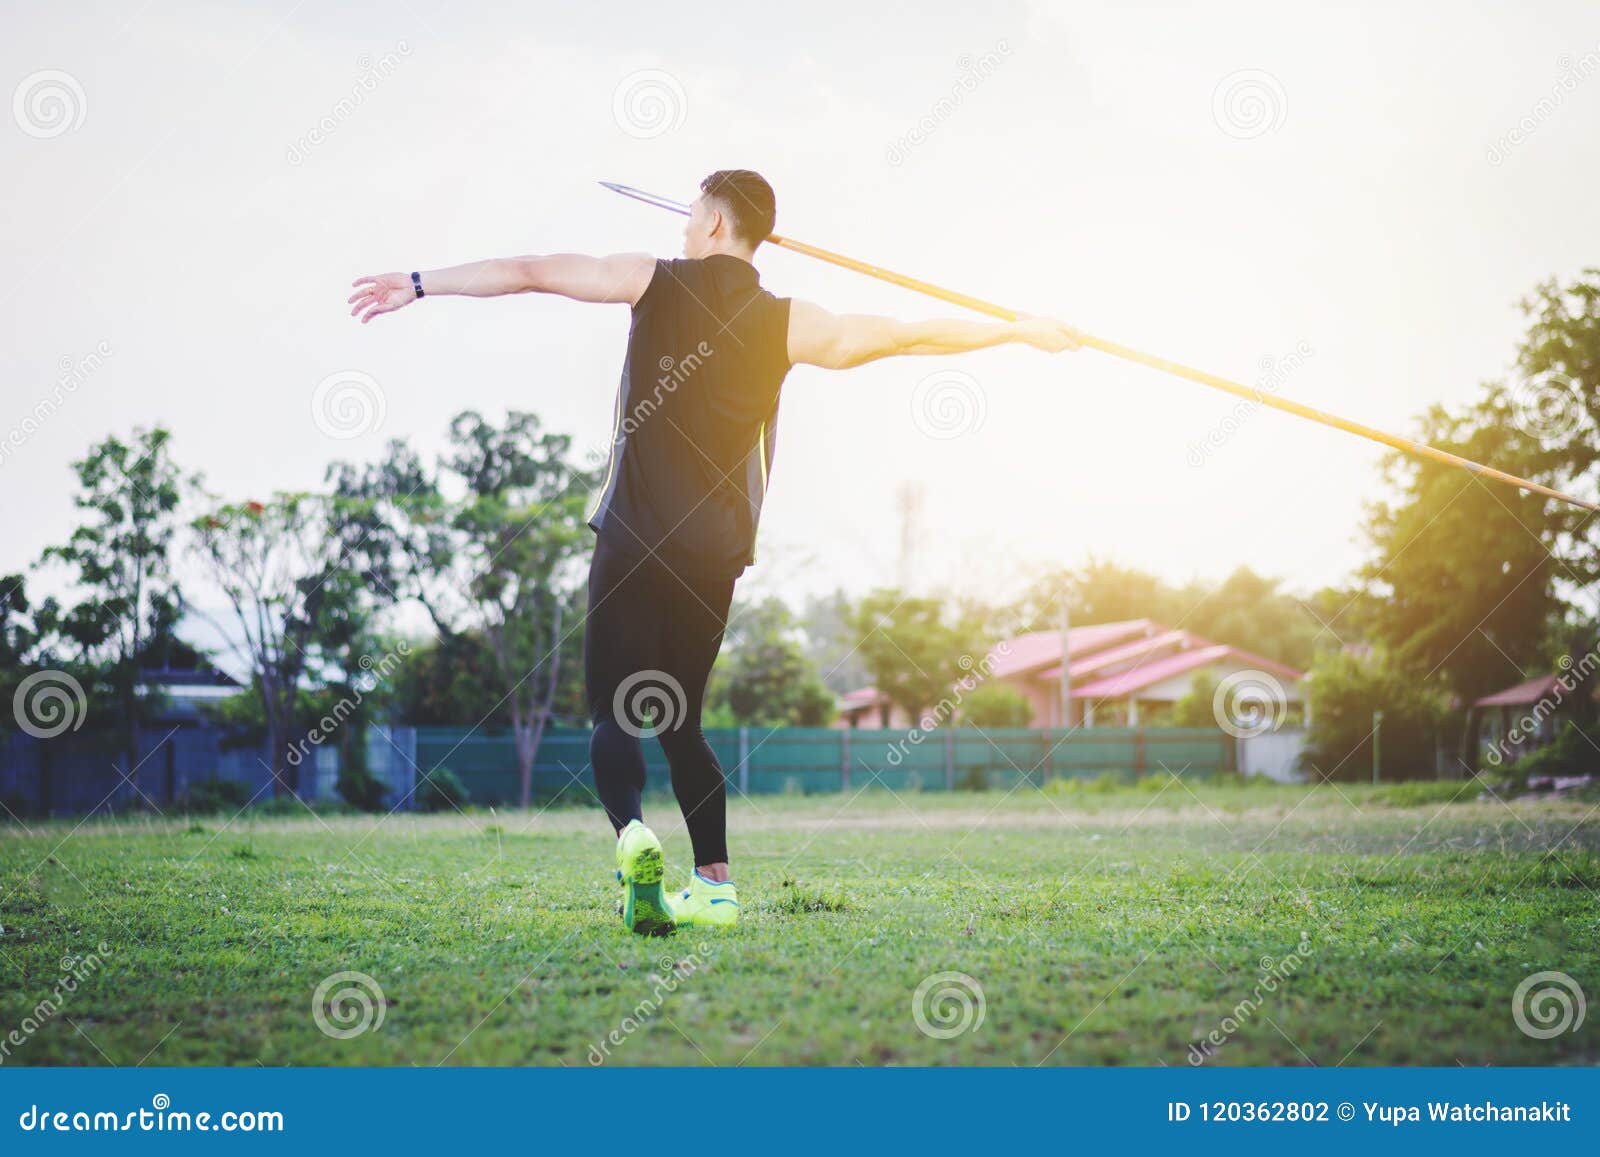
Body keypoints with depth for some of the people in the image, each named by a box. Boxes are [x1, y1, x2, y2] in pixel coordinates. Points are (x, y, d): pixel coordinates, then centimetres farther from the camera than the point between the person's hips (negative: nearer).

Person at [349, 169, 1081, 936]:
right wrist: (1021, 331, 19)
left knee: (614, 715, 1)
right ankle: (714, 884, 9)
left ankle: (631, 834, -26)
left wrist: (417, 285, 9)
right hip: (716, 554, 3)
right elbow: (905, 337, 7)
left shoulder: (657, 282, 0)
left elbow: (531, 274, 0)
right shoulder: (786, 325, 4)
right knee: (679, 720, 15)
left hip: (634, 538, -3)